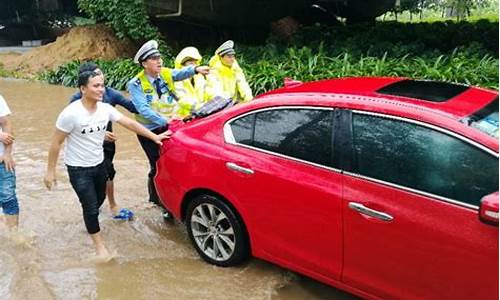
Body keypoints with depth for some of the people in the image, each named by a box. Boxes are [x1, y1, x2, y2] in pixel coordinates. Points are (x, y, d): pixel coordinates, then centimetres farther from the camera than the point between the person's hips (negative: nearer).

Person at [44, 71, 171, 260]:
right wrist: (50, 171, -13)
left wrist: (154, 137, -1)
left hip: (99, 164, 6)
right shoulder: (71, 114, -24)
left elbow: (130, 124, -1)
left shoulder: (106, 109, -7)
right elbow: (56, 143, -16)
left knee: (99, 199, 23)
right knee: (91, 207, -3)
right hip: (78, 169, -6)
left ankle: (89, 222, 54)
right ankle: (99, 246, 15)